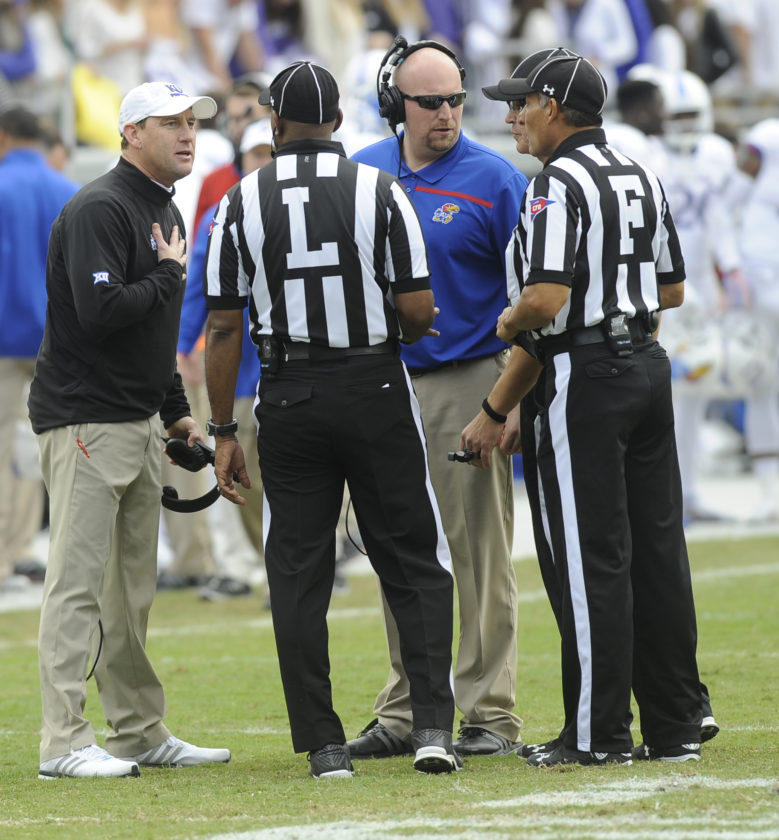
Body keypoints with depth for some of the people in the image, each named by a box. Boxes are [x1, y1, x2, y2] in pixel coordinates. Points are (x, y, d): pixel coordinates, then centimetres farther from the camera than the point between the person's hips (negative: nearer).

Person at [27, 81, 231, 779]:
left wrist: (176, 409, 20)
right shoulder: (100, 209, -15)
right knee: (78, 581, -10)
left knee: (133, 585, 13)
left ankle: (141, 732, 19)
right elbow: (101, 310, -27)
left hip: (142, 423, 10)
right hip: (86, 424, -10)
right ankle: (64, 742, -11)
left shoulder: (166, 212, 17)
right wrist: (170, 275, -13)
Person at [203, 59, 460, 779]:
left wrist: (224, 434, 4)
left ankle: (324, 745, 4)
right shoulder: (380, 191, -4)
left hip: (289, 398, 1)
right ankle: (433, 725, -7)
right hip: (377, 390, -1)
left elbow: (223, 328, -1)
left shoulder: (241, 205, -1)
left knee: (298, 575, 6)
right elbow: (419, 312, -8)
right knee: (415, 564, 6)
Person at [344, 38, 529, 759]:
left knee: (480, 551, -4)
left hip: (469, 382, -5)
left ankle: (491, 712, 2)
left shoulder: (494, 179, -6)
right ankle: (405, 712, 16)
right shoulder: (361, 174, 9)